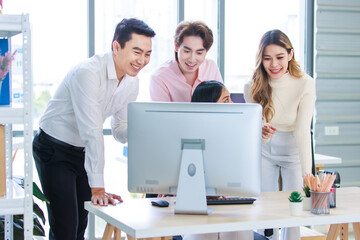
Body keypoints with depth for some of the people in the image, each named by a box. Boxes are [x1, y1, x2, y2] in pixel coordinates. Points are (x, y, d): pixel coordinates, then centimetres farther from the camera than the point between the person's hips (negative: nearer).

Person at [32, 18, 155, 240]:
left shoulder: (132, 81, -2)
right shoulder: (88, 73, -28)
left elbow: (120, 131, 4)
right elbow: (92, 132, -32)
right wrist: (98, 188, -34)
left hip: (84, 152, 7)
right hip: (55, 150, -7)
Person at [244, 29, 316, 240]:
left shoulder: (305, 84, -25)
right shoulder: (253, 86, -17)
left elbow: (303, 131, -28)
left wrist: (307, 174, -36)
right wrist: (261, 132, -39)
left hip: (294, 151, -2)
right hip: (264, 151, 2)